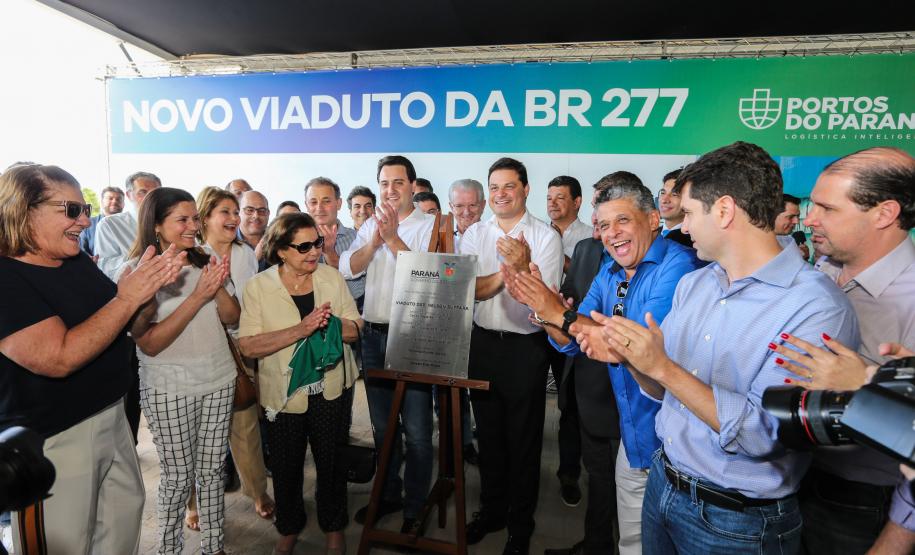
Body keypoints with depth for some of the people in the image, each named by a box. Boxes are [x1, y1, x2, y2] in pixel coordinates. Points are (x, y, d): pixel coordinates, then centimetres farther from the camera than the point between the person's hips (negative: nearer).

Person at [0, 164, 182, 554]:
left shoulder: (79, 262, 3)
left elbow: (125, 325, 11)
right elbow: (59, 358, -29)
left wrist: (151, 284, -7)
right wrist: (127, 298, -27)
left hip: (113, 417, 8)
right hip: (51, 441, -7)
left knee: (127, 511, 22)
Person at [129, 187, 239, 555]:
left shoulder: (206, 262, 2)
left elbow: (232, 318, 5)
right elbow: (149, 343, -18)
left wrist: (219, 288, -15)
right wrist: (197, 297, -23)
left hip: (219, 380, 4)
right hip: (169, 389, -4)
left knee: (212, 468, 14)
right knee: (178, 476, 9)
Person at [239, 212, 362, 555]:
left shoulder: (332, 277, -3)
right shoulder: (258, 286, -11)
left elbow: (354, 330, -2)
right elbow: (248, 346, -19)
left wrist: (329, 323, -23)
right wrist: (300, 329, -30)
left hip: (332, 389, 2)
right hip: (283, 393, -1)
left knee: (332, 462, 13)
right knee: (286, 467, 15)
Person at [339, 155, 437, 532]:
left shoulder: (430, 226, -4)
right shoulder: (370, 225, 11)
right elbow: (348, 269, 0)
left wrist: (393, 238, -19)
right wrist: (376, 238, -12)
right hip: (374, 334, 5)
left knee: (416, 429, 2)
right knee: (382, 424, 18)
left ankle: (415, 507, 21)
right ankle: (388, 494, 36)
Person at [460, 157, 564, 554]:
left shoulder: (546, 237, -7)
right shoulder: (474, 234, 3)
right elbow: (469, 289, -10)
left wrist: (523, 266, -32)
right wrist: (507, 269, -25)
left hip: (526, 347, -3)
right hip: (483, 342, 4)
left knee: (523, 439, 10)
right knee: (488, 432, 18)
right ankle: (491, 510, 39)